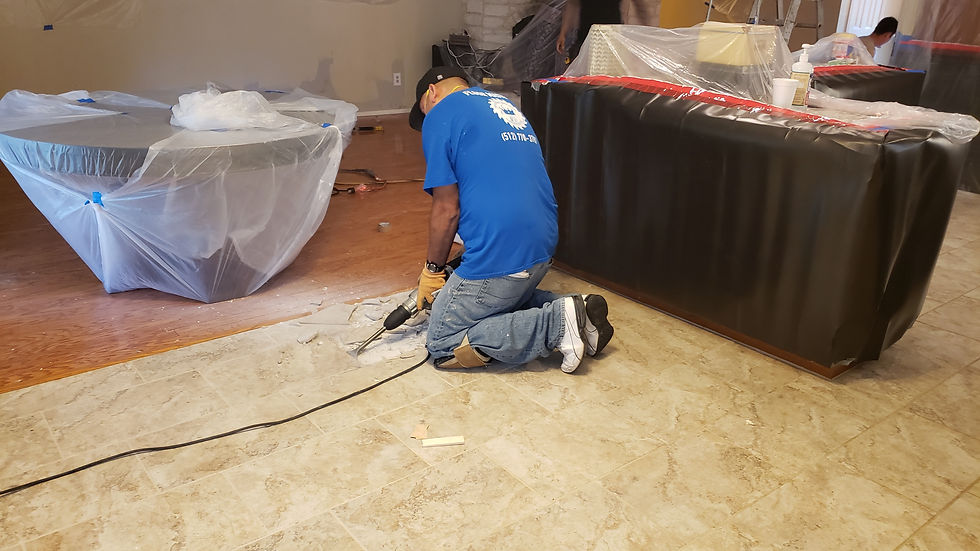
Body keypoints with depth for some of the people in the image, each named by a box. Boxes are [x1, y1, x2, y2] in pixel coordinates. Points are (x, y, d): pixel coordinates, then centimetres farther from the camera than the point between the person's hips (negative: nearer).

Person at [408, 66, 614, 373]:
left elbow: (447, 210, -9)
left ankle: (557, 325, -8)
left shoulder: (440, 116, -3)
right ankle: (575, 312, 8)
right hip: (544, 247, 9)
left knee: (443, 345, 3)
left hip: (501, 255, -9)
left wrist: (432, 270, 6)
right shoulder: (505, 105, 22)